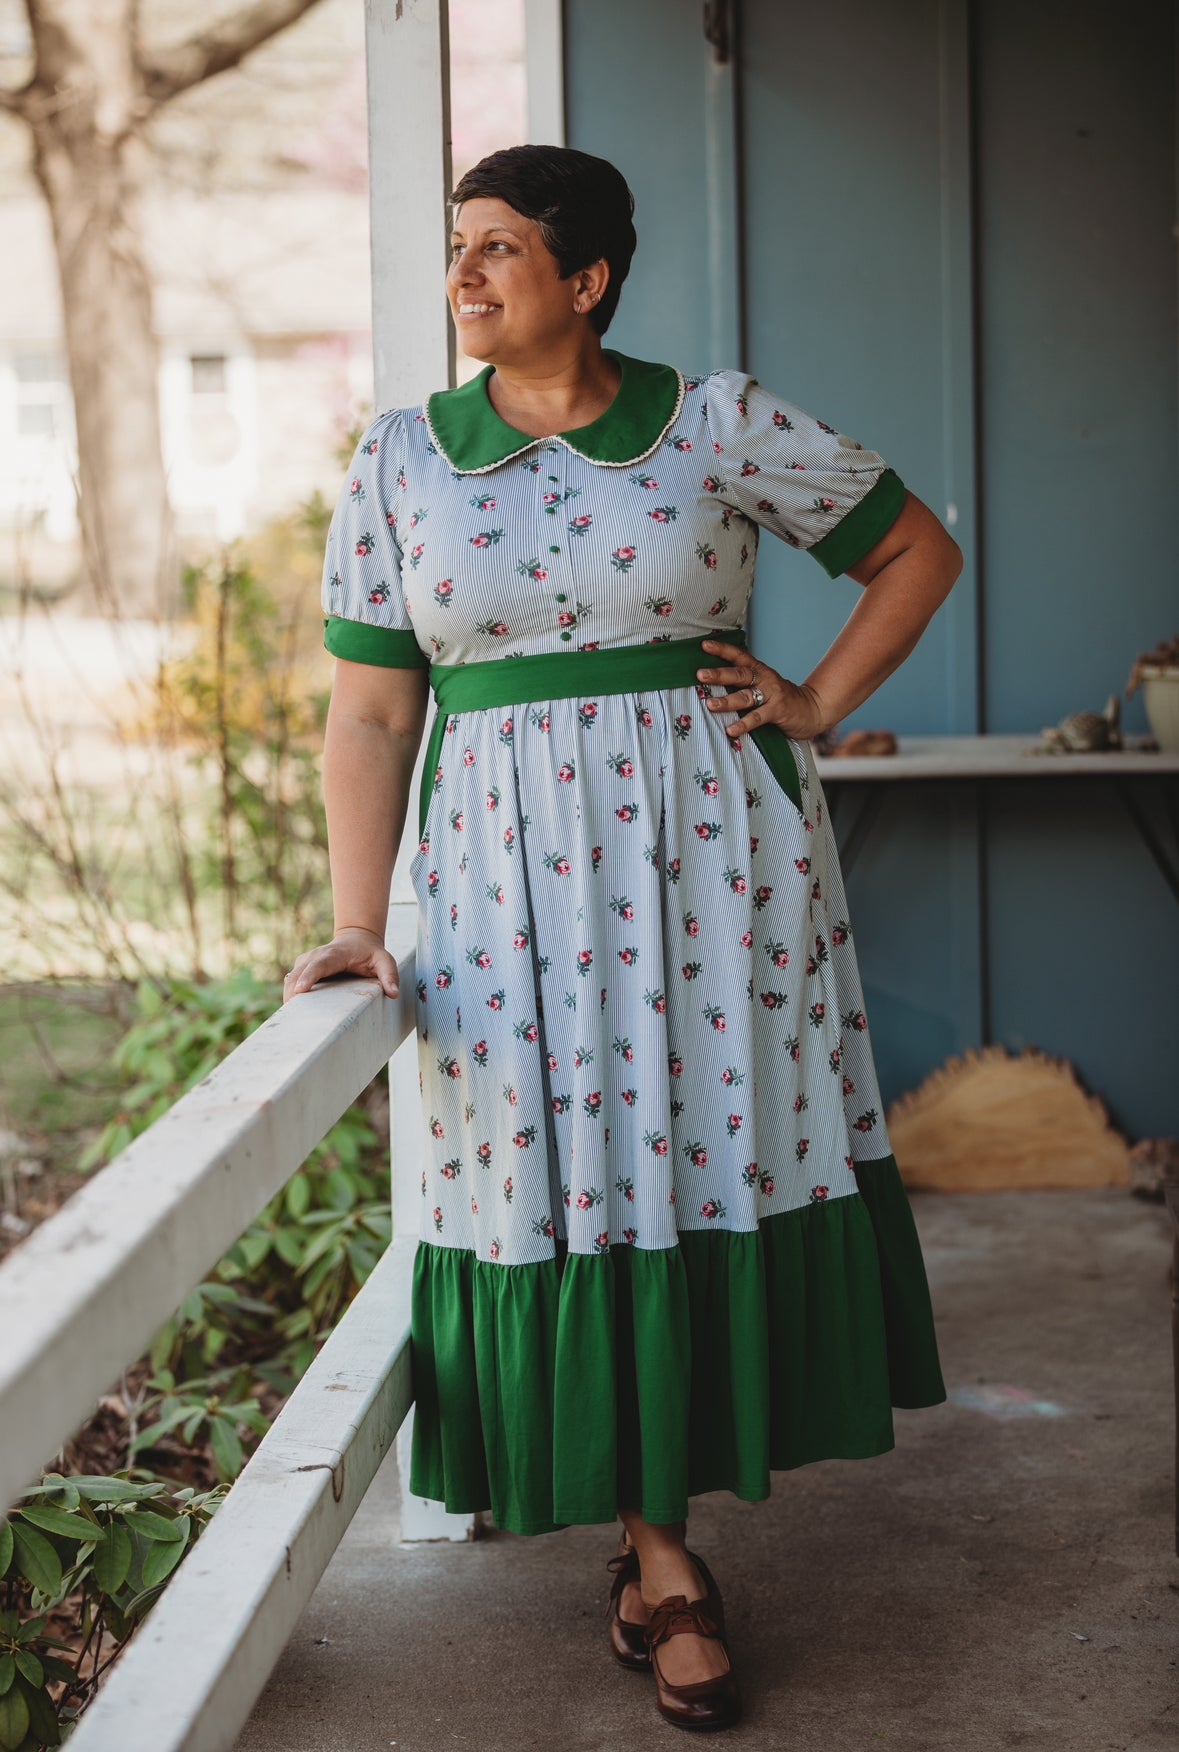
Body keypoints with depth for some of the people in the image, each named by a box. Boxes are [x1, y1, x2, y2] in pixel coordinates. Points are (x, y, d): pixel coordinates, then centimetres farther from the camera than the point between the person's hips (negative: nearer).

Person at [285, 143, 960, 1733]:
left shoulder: (718, 423, 0)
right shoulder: (402, 461, 4)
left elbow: (920, 547, 10)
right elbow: (372, 713, 3)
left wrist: (815, 706, 0)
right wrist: (359, 926, -5)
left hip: (716, 861, -1)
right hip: (514, 878, 1)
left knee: (711, 1159, 3)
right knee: (570, 1185, 1)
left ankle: (658, 1550, 20)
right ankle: (665, 1561, 14)